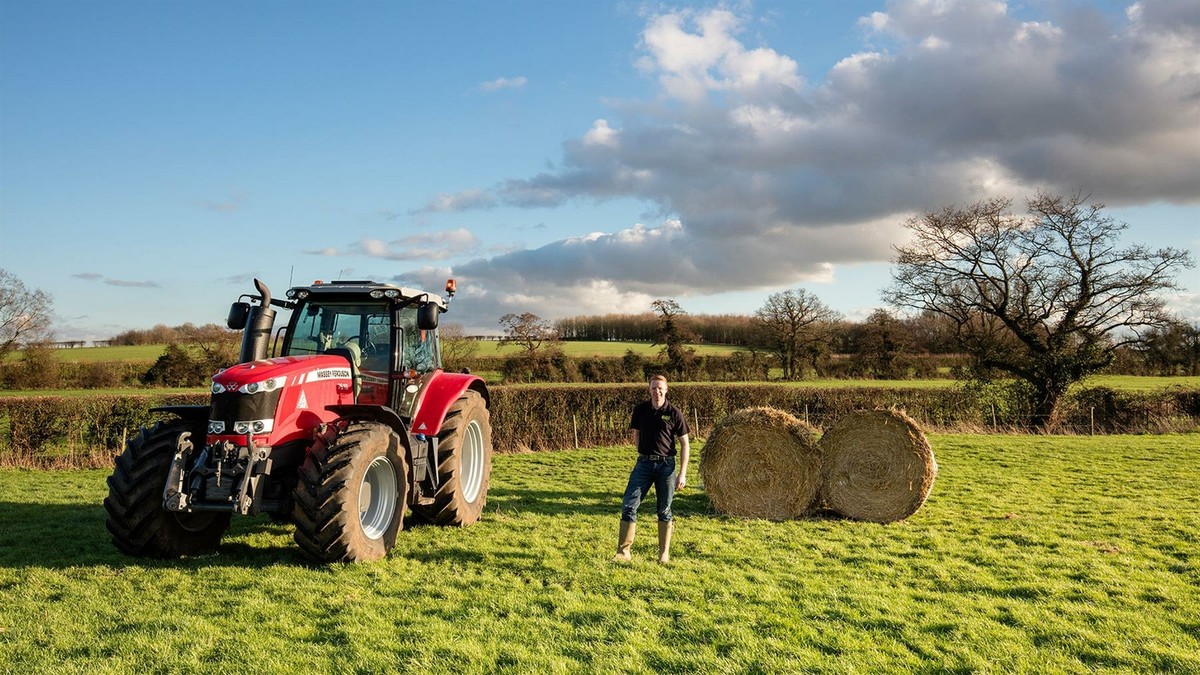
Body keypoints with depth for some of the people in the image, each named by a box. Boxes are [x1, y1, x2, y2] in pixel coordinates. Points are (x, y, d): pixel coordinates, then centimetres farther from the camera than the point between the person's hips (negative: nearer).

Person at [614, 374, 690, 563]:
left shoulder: (674, 413, -6)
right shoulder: (640, 410, 2)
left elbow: (684, 444, -3)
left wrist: (682, 473, -7)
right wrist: (643, 452, 7)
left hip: (666, 464, -2)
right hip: (644, 462, 2)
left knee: (664, 510, 6)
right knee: (629, 505, -7)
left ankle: (664, 552, 19)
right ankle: (624, 551, -1)